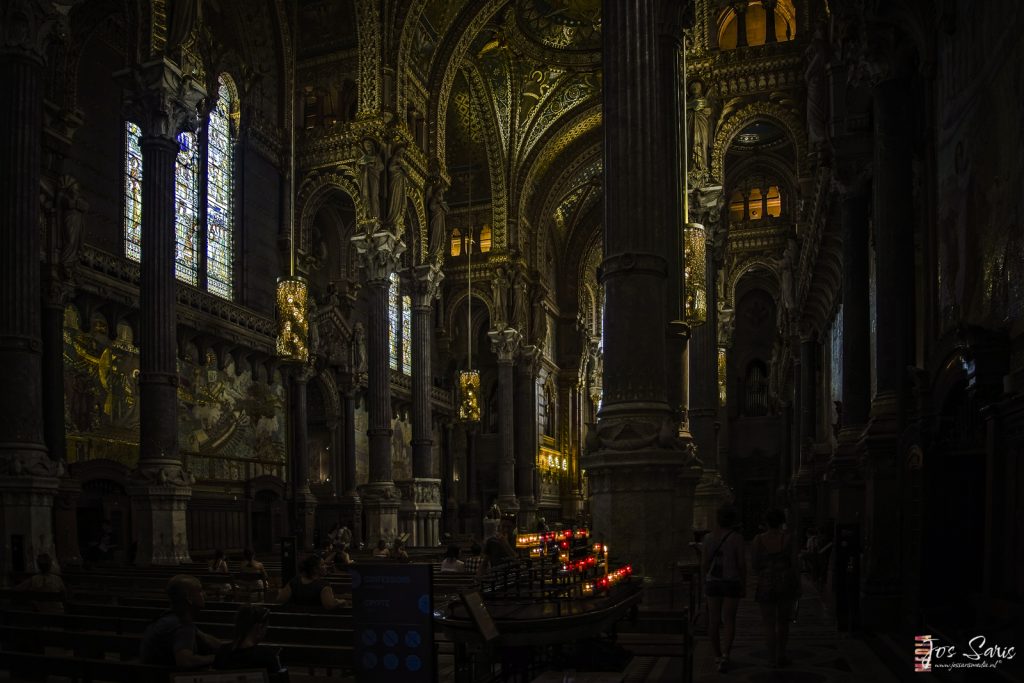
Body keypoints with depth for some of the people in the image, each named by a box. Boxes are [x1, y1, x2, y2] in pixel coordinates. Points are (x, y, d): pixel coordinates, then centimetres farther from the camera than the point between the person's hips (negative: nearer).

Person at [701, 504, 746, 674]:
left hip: (713, 582, 3)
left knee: (714, 620, 13)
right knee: (729, 621, 2)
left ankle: (717, 655, 22)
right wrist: (744, 585, -2)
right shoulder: (736, 537, -11)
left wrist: (706, 583, 10)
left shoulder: (708, 538, -2)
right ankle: (725, 656, -13)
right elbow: (741, 563, -11)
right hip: (732, 583, -3)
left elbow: (704, 564, -1)